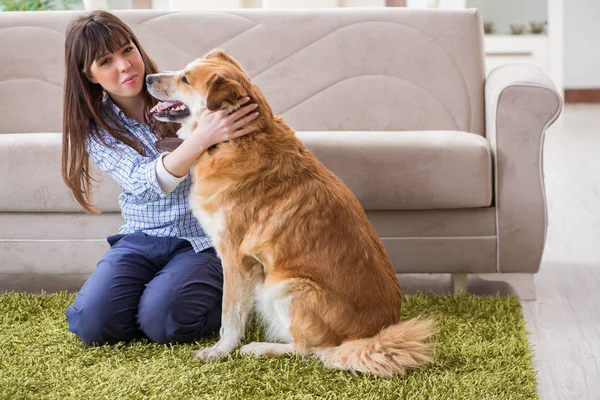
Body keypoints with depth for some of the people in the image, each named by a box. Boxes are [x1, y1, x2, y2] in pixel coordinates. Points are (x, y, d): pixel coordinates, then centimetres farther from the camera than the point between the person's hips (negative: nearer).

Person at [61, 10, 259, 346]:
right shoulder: (96, 129, -3)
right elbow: (148, 182, -23)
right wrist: (203, 137, -42)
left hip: (203, 239, -2)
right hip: (142, 239, 3)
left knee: (159, 322, -26)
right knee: (90, 324, -19)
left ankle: (225, 298, 4)